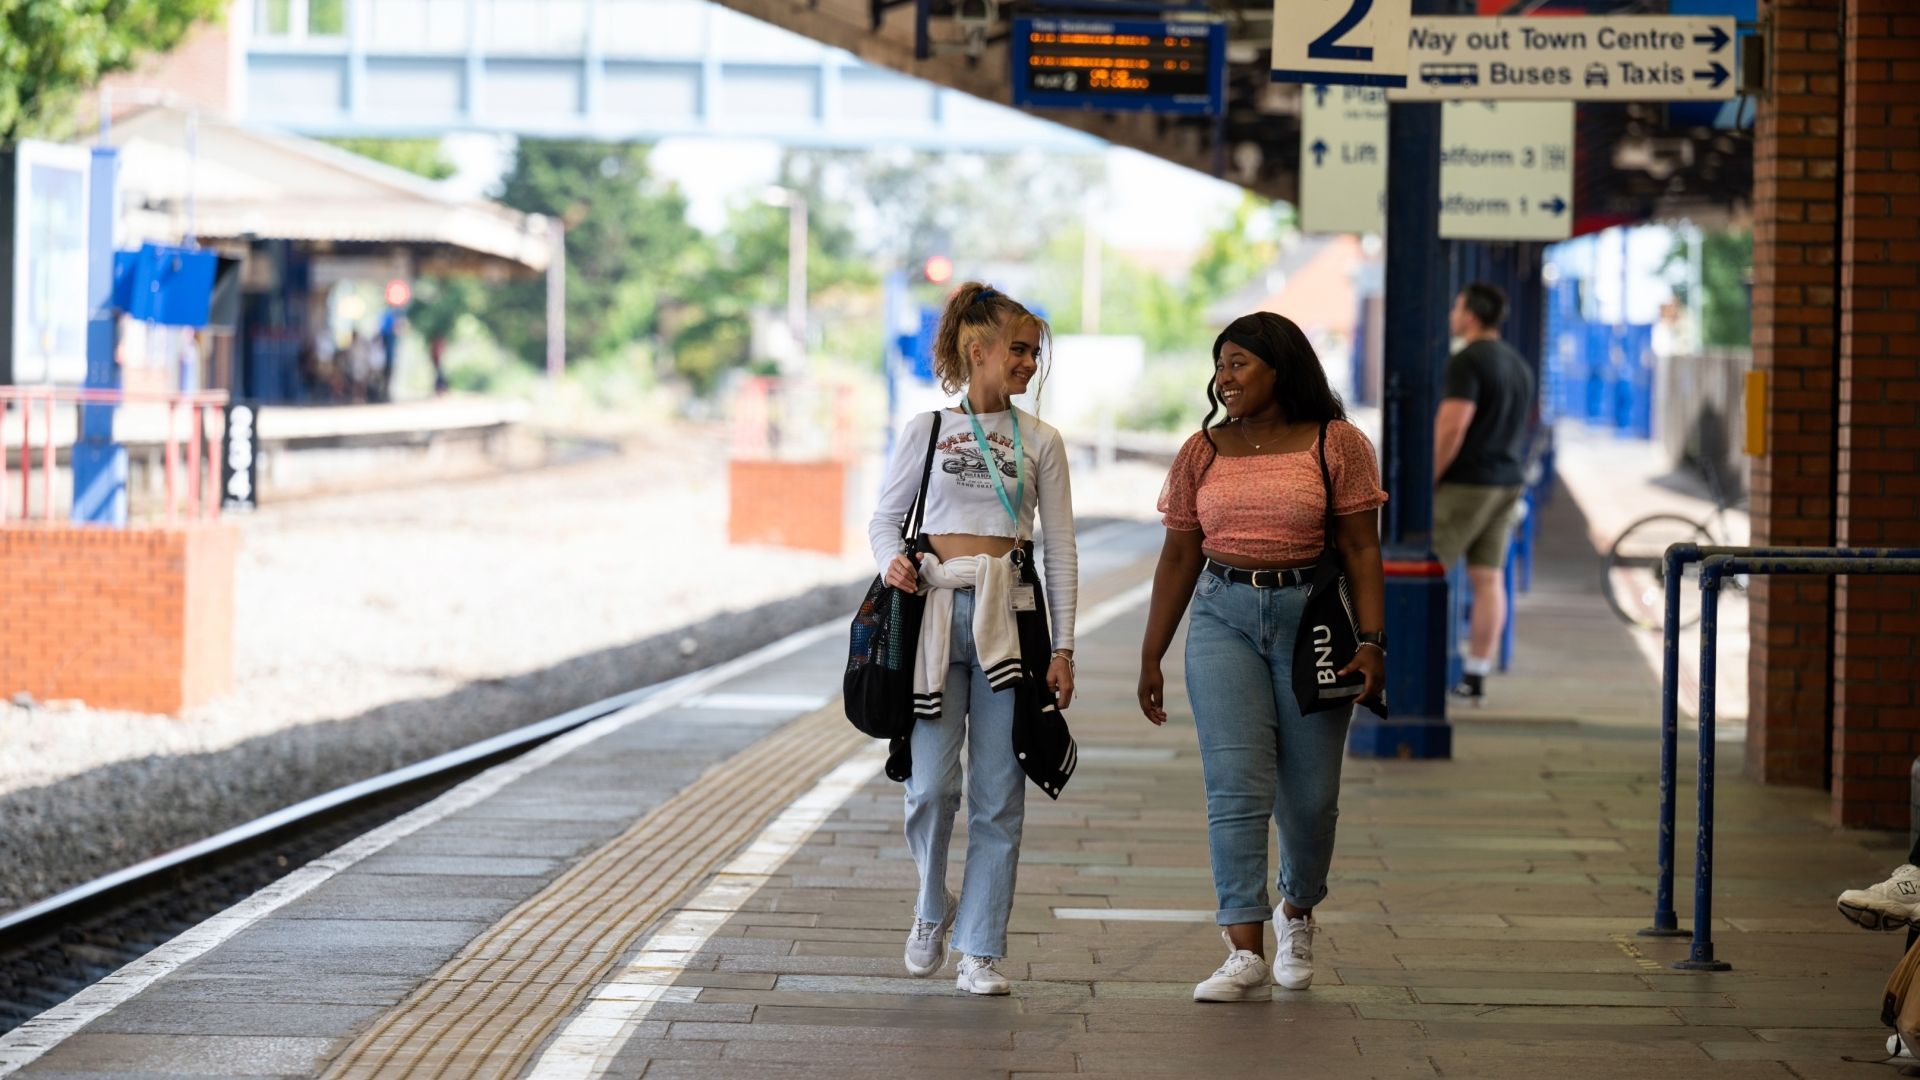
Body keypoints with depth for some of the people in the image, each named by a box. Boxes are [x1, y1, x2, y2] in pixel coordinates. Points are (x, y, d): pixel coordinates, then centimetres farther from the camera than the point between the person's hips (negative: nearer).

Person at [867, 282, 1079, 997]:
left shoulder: (1039, 441, 9)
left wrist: (1062, 648, 4)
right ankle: (933, 908, 20)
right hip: (935, 609, -1)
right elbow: (885, 517, 11)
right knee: (931, 784, -8)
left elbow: (1060, 549, 9)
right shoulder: (927, 430, 6)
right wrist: (891, 561, -12)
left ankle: (981, 950, 7)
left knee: (998, 793, 0)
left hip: (1009, 614, 1)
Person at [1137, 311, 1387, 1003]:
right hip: (1223, 619, 1)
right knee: (1236, 787, -11)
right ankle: (1246, 958, -15)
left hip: (1311, 617, -1)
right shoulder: (1202, 453, 10)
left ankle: (1297, 911, 34)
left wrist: (1371, 642, -10)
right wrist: (1151, 656, 11)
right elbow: (1179, 557, 13)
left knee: (1309, 795, 3)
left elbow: (1361, 549, 0)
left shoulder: (1337, 445, 1)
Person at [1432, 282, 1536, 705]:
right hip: (1508, 483, 8)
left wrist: (1427, 481, -15)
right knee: (1488, 578, 5)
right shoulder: (1519, 364, 15)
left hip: (1466, 482, -8)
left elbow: (1453, 427, -21)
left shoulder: (1467, 361, -14)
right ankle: (1475, 678, 5)